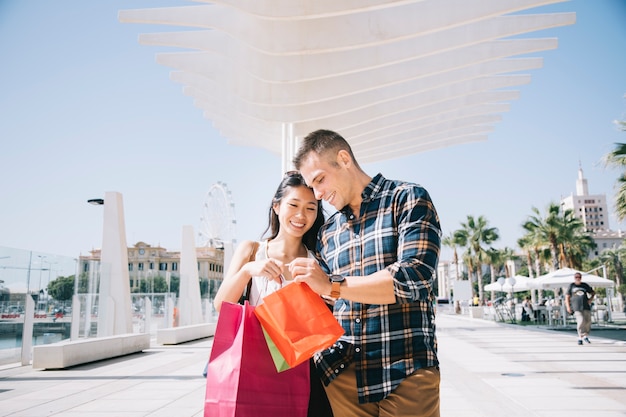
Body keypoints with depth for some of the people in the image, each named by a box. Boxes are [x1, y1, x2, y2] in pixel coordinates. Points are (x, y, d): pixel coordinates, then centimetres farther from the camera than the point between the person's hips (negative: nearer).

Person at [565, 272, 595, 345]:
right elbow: (567, 297, 10)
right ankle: (580, 338, -9)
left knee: (588, 321, 0)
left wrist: (590, 300, 8)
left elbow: (593, 293, 26)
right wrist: (568, 307, 1)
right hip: (577, 307, -3)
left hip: (586, 306, 3)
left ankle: (586, 336, 21)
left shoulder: (585, 285, 15)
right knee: (581, 321, -16)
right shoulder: (571, 286, 9)